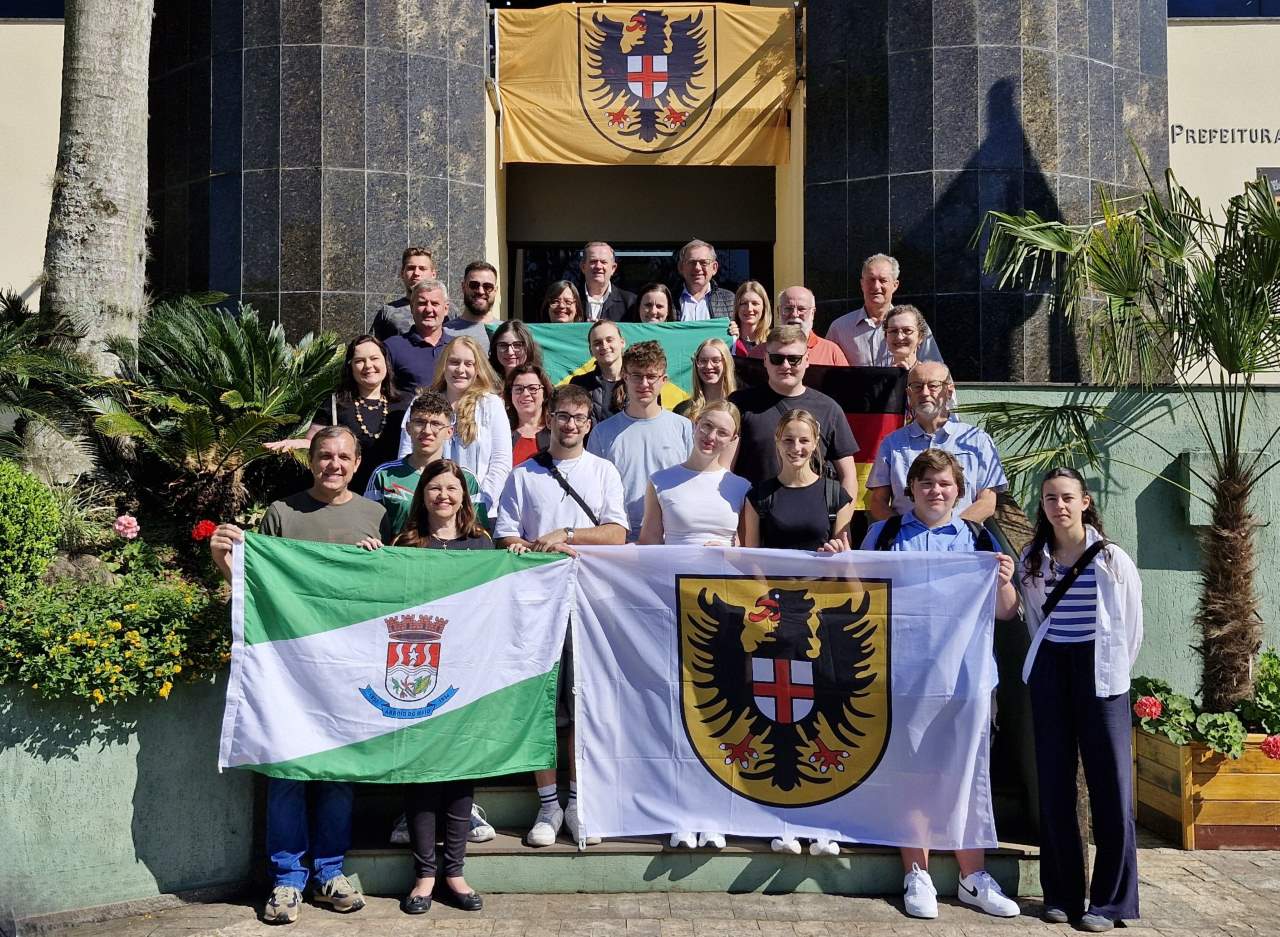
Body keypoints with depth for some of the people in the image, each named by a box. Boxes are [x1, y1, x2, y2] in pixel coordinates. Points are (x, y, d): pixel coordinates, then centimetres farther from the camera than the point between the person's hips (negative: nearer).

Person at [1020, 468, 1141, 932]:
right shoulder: (1032, 560, 6)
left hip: (1099, 673, -3)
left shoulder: (1113, 559, -5)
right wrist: (1048, 659, 12)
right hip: (1049, 671, 3)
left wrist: (1114, 670, 7)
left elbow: (1131, 626, 2)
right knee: (1054, 784, 6)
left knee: (1110, 785, -4)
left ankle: (1109, 901, 5)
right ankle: (1061, 894, 15)